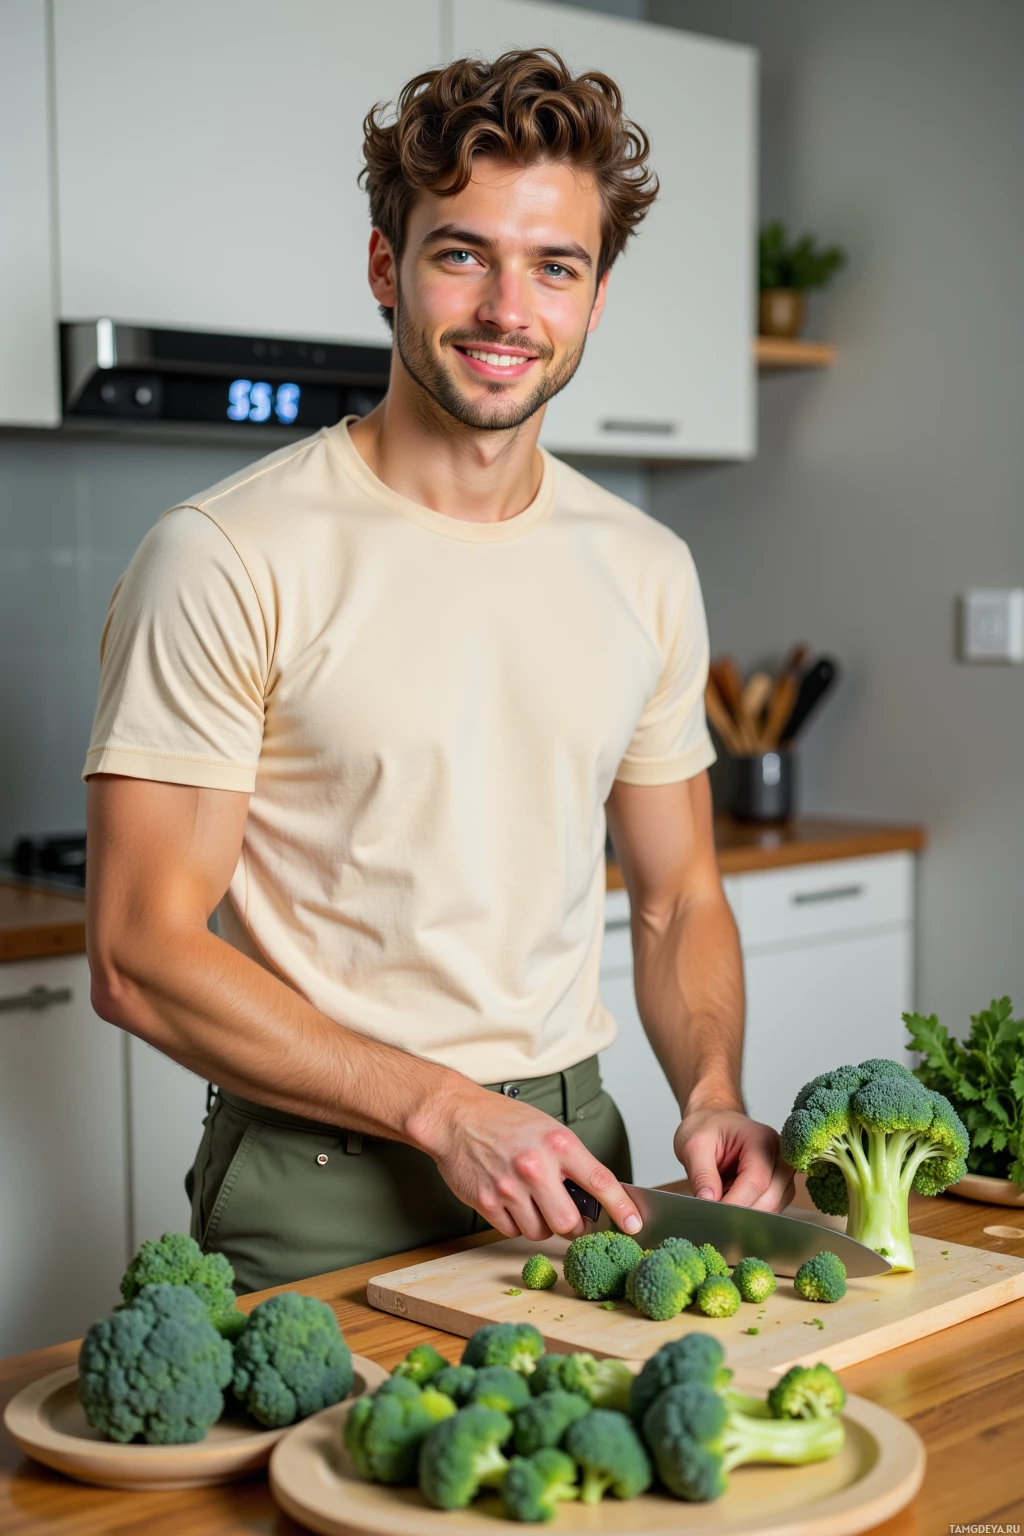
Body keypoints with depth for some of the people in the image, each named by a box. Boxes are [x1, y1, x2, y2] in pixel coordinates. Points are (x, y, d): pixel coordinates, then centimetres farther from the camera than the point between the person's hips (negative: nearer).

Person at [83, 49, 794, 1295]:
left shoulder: (648, 571, 5)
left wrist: (711, 1094, -6)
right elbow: (141, 956, -15)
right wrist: (441, 1108, -19)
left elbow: (676, 899, 12)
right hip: (321, 1195, -4)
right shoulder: (226, 559, -13)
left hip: (571, 1156, 5)